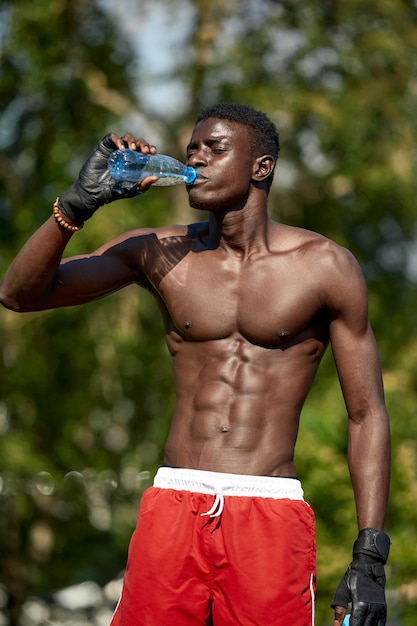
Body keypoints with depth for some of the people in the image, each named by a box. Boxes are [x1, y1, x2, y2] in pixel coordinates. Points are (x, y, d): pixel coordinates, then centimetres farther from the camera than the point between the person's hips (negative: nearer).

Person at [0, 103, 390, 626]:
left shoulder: (324, 266, 3)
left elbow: (367, 415, 4)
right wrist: (79, 203, -10)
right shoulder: (160, 253, 9)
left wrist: (369, 557, -4)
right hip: (171, 506, 2)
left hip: (270, 520, -2)